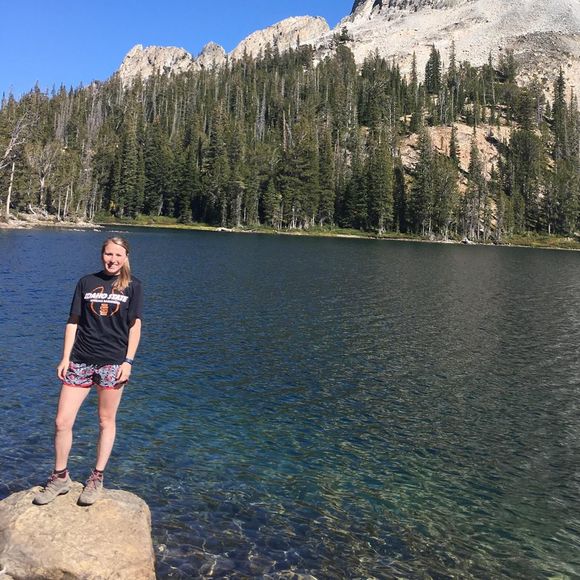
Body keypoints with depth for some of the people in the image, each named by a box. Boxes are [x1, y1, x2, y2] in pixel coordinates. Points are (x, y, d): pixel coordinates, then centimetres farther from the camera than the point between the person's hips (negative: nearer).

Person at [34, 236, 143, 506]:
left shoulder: (132, 286, 2)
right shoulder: (86, 282, 6)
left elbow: (135, 325, 0)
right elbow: (73, 321, 6)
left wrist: (128, 361, -6)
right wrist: (65, 358, 1)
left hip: (112, 362, -2)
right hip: (80, 361, 2)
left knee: (106, 421, 7)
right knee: (61, 421, 1)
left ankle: (97, 478, 22)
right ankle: (60, 477, 20)